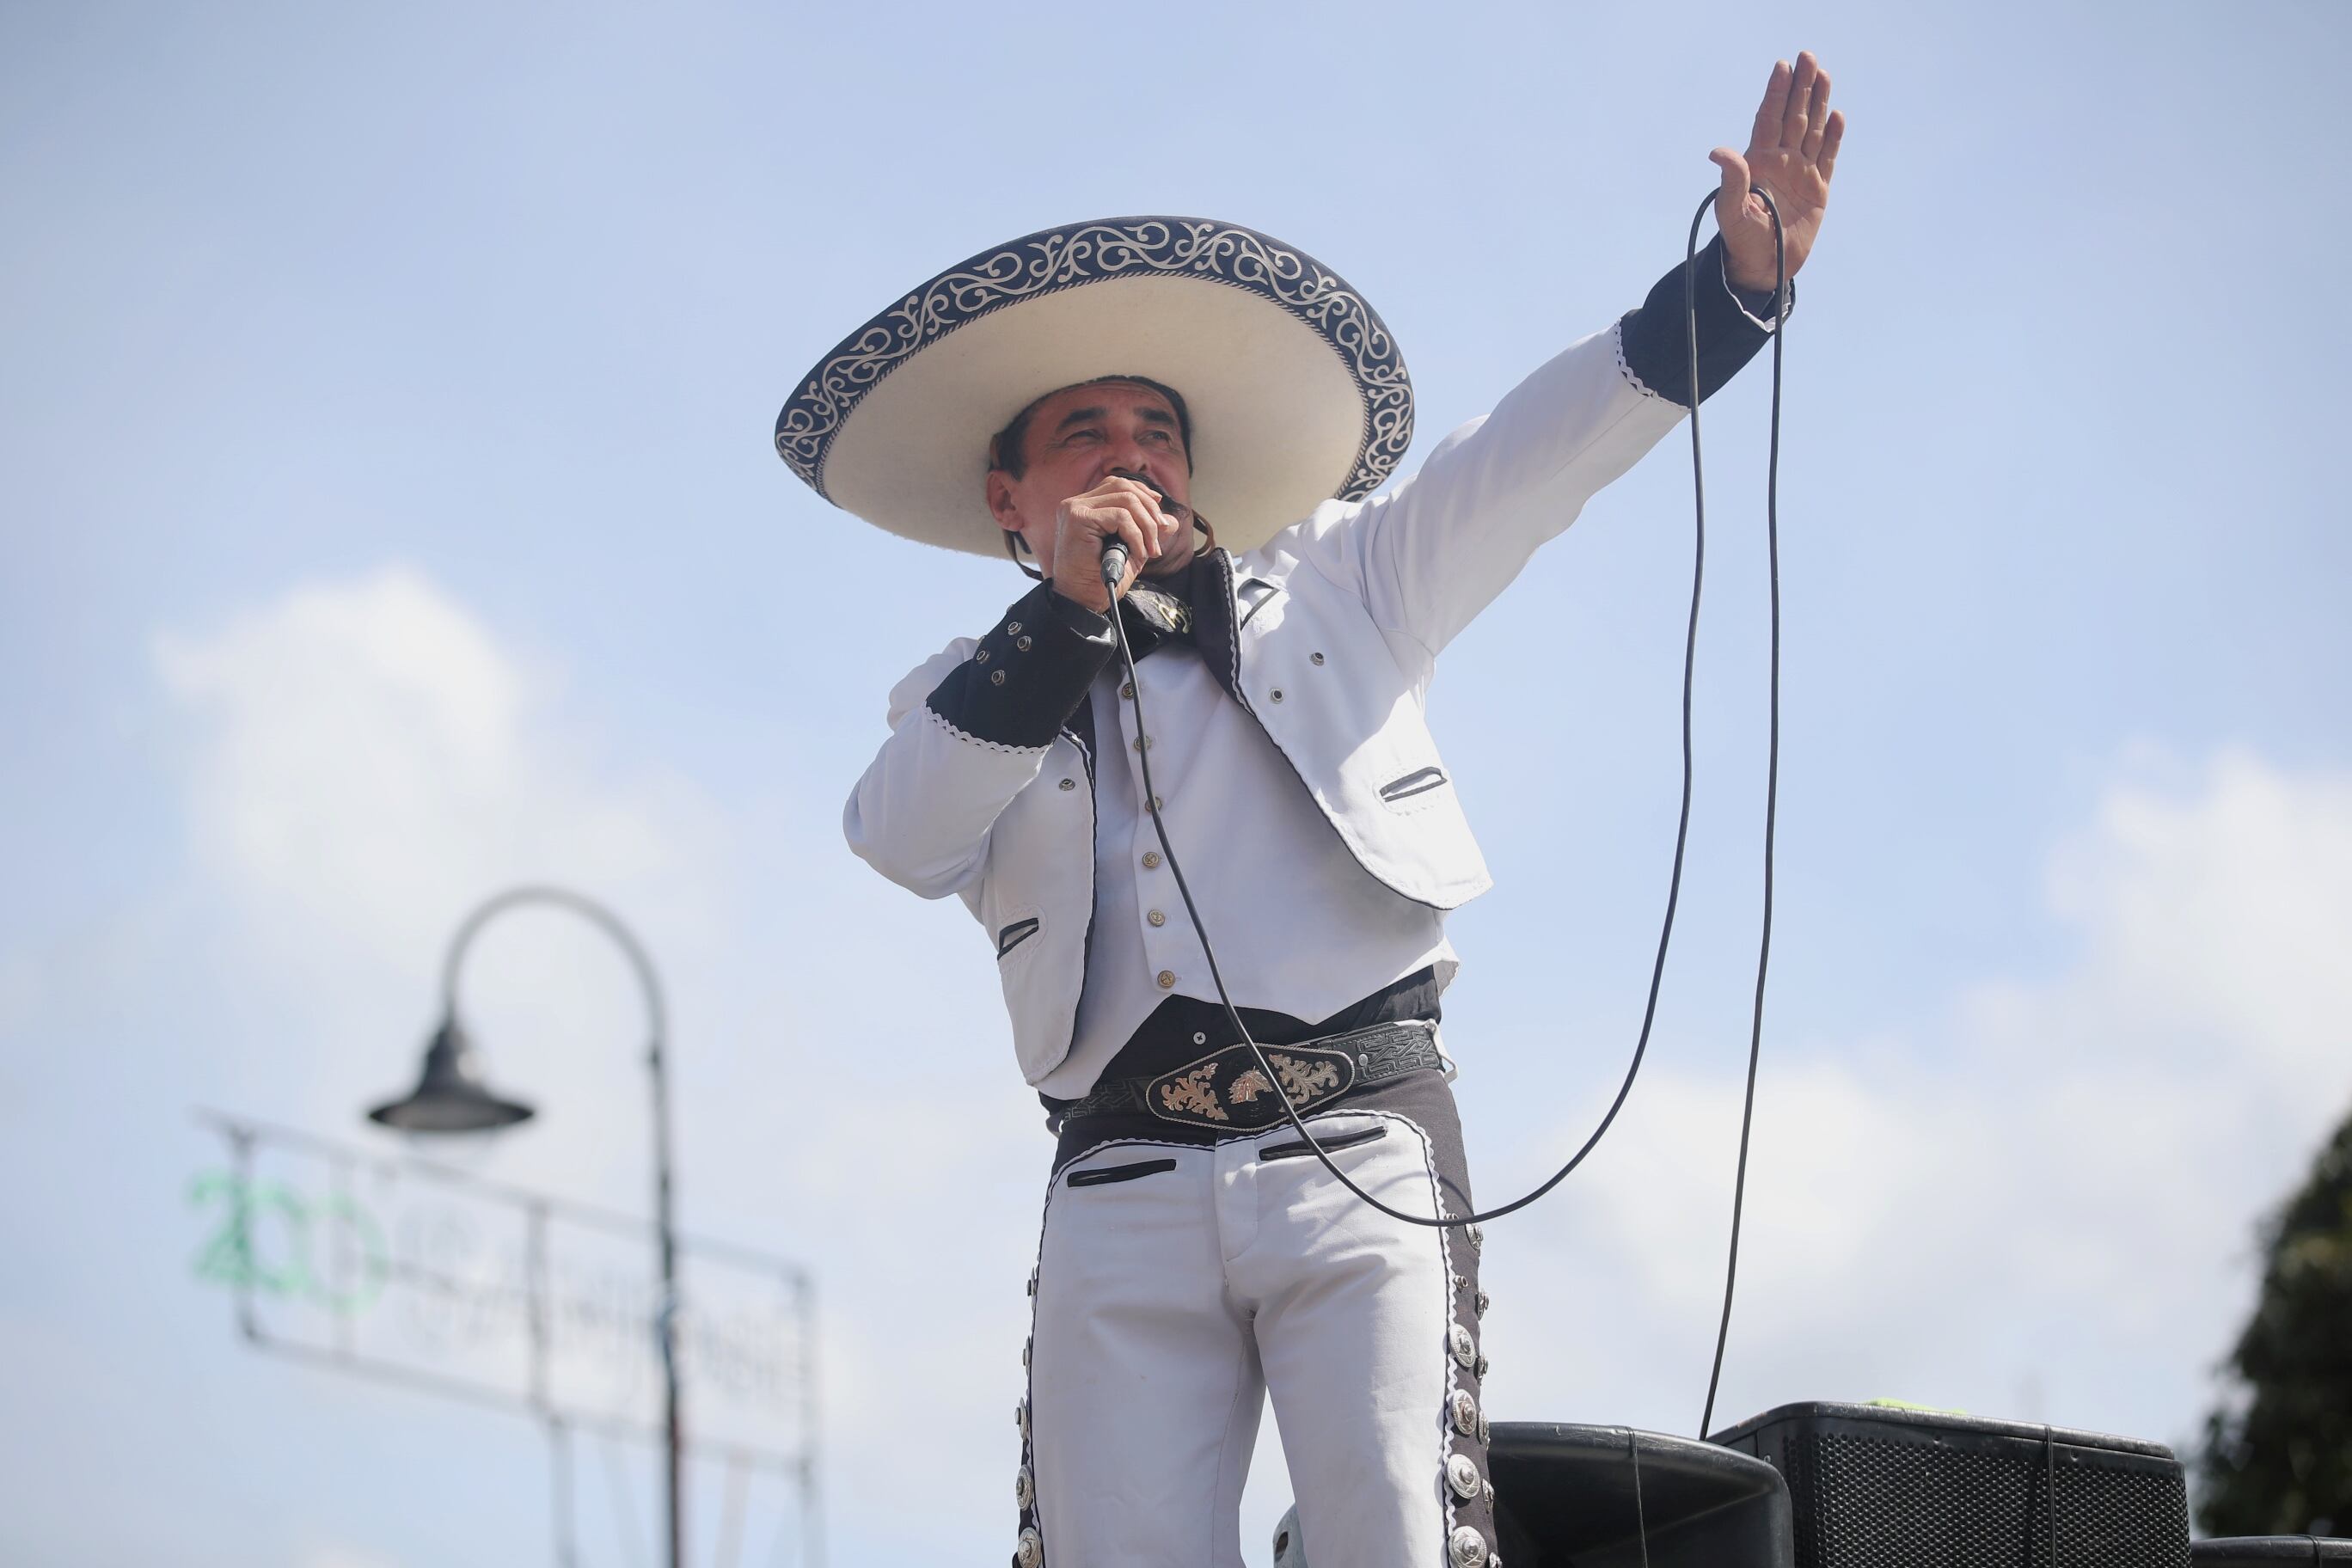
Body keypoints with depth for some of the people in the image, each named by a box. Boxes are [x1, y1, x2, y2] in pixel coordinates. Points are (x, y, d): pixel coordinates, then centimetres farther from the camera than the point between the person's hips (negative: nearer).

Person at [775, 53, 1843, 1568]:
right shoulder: (975, 700, 20)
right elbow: (902, 841, -2)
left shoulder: (1332, 580, 21)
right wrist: (1065, 607, -6)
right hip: (1123, 1196, 1)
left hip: (1357, 1148, -1)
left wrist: (1738, 275, -5)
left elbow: (1533, 456, 9)